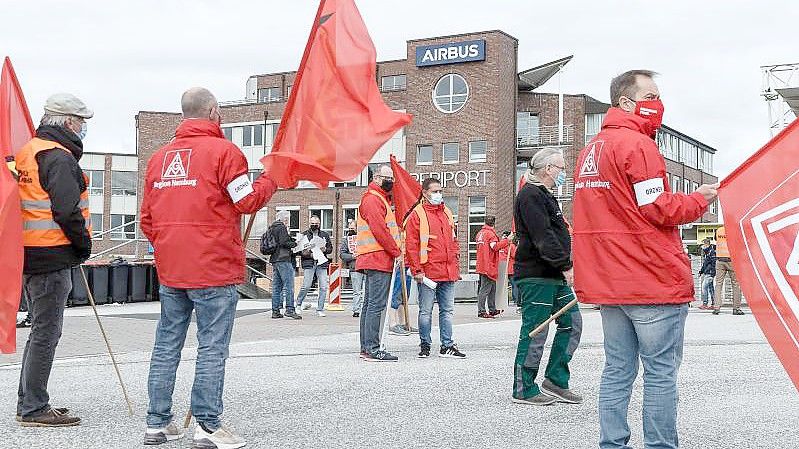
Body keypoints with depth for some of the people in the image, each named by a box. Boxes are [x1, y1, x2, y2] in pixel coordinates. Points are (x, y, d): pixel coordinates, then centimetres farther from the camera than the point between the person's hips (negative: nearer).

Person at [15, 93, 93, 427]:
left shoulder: (26, 152, 16)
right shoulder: (59, 157, -14)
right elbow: (67, 211, -21)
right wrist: (84, 244, -7)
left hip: (28, 256, 10)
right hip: (53, 257, -10)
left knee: (40, 330, 18)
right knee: (46, 333, -3)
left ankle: (29, 403, 26)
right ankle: (33, 409, 2)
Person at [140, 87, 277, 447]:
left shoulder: (159, 156, 13)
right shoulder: (223, 150, -7)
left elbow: (147, 218, 15)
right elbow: (246, 201, -9)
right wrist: (270, 180, 7)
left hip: (169, 269, 6)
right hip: (214, 269, -6)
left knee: (166, 345, 11)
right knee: (212, 347, -2)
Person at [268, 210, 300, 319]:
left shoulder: (271, 228, 18)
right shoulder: (282, 228, -9)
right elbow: (284, 242, -18)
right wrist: (295, 244, -3)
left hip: (274, 259, 9)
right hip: (283, 259, -9)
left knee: (276, 286, 9)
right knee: (288, 285, -10)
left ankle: (275, 311, 9)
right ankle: (290, 309, -15)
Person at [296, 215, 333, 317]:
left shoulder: (325, 235, 15)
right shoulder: (304, 235, 7)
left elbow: (330, 248, 16)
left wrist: (325, 249, -5)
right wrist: (304, 253, -15)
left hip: (322, 263, 3)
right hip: (308, 263, -3)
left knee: (323, 287, -3)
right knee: (306, 286, -10)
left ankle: (320, 309, 6)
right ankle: (299, 303, 15)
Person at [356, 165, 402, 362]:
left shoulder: (381, 199, 25)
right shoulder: (372, 199, -8)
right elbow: (379, 230, -18)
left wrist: (395, 251, 13)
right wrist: (397, 252, -13)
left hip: (375, 262, 11)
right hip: (378, 259, -11)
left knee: (370, 304, 11)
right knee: (377, 304, -12)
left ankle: (366, 348, 16)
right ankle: (372, 349, -13)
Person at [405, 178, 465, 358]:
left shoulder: (447, 213, 17)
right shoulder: (417, 214, -2)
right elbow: (411, 245, -7)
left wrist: (456, 267, 16)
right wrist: (417, 270, -13)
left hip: (448, 273, 6)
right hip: (428, 273, -6)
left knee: (447, 310, 8)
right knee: (426, 311, 1)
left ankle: (447, 346, 14)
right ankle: (425, 345, 11)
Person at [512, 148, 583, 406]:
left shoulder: (544, 196, 22)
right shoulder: (531, 195, -12)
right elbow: (543, 237, -22)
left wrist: (565, 267, 19)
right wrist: (566, 266, -24)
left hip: (554, 276, 11)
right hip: (536, 276, -11)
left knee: (572, 323, 9)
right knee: (534, 333, -5)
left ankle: (555, 380, 16)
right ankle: (524, 391, 4)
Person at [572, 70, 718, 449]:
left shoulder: (590, 150, 18)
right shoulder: (637, 144, -10)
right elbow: (657, 209, -15)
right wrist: (700, 200, -1)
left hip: (608, 284, 8)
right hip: (653, 279, -8)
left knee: (617, 370, 11)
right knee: (661, 372, -2)